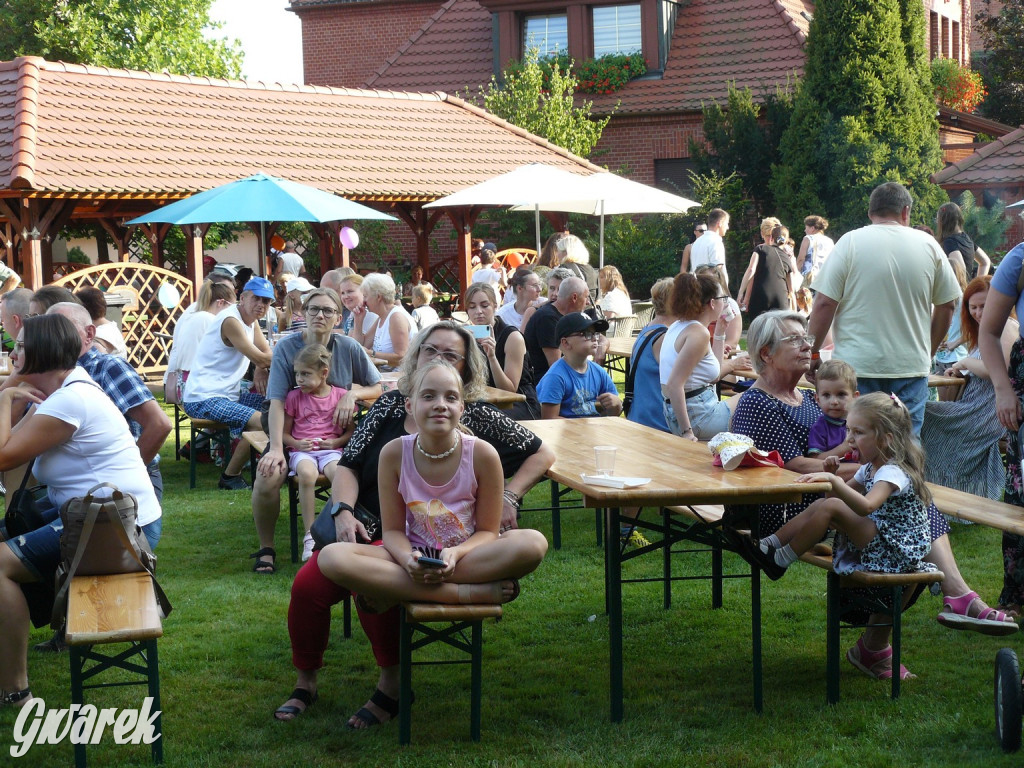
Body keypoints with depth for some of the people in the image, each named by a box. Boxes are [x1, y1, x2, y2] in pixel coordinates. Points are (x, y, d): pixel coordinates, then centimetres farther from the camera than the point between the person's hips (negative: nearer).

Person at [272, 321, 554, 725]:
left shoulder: (476, 418, 2)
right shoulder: (391, 404, 10)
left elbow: (542, 454, 10)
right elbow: (348, 466, 11)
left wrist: (508, 496, -3)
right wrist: (344, 511, -7)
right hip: (365, 527, 4)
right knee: (307, 585, -19)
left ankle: (392, 684, -10)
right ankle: (305, 683, 6)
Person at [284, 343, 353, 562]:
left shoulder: (341, 395, 7)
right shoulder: (294, 397, 8)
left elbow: (351, 430, 13)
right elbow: (284, 433, 13)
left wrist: (337, 441, -5)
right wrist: (296, 443, -7)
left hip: (330, 450, 0)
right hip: (302, 451, 0)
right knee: (307, 474, -36)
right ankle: (310, 535, -30)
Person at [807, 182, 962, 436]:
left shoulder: (850, 242, -4)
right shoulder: (929, 245, 5)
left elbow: (824, 304, -8)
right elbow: (946, 306, 11)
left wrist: (813, 353, 3)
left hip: (859, 366, -2)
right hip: (911, 366, 2)